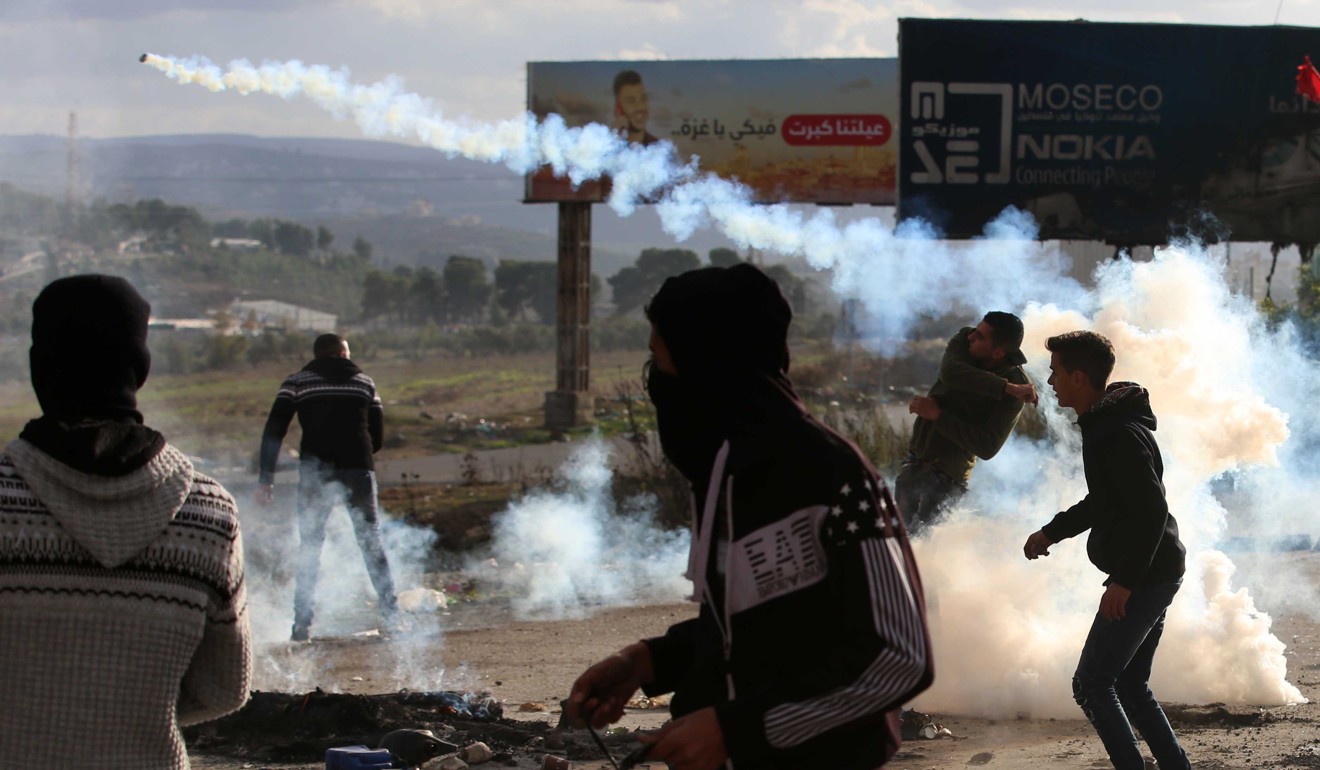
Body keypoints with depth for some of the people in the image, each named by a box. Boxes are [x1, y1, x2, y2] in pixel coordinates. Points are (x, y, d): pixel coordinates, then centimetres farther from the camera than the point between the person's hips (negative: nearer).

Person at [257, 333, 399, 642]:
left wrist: (266, 479, -2)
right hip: (358, 468, 1)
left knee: (309, 547, 6)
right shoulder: (364, 382, 15)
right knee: (371, 544, 11)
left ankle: (302, 624, -1)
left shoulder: (296, 382, 9)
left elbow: (274, 431, -1)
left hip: (316, 469, -1)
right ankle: (392, 617, 7)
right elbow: (378, 436, 14)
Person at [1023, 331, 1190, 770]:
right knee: (1130, 684, 15)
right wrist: (1052, 532, 24)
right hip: (1156, 576, 11)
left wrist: (1124, 580, -25)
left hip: (1145, 578, -11)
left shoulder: (1119, 435, -20)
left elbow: (1151, 510, -25)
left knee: (1092, 685, -7)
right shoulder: (1102, 426, 13)